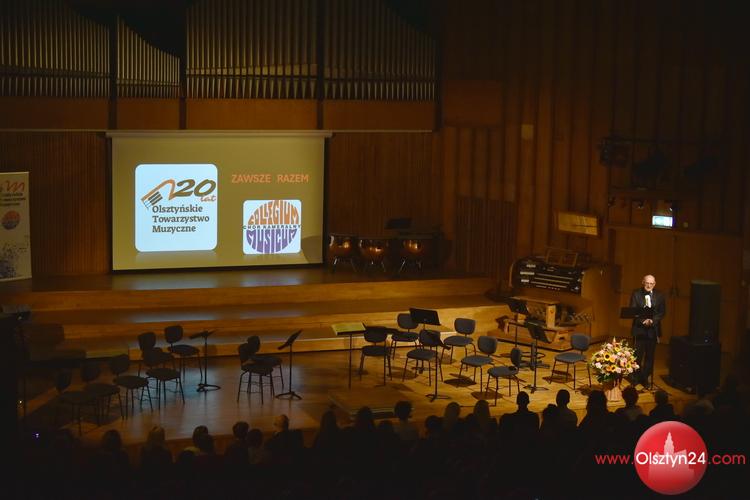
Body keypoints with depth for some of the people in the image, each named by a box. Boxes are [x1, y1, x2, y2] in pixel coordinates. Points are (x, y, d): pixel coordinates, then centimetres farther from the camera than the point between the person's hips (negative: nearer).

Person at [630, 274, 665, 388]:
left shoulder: (659, 296, 4)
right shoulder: (636, 294, -1)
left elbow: (662, 312, 0)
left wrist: (652, 320, -16)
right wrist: (643, 320, -20)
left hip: (653, 329, 1)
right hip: (639, 329, -1)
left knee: (649, 356, 6)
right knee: (638, 354, 3)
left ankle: (646, 378, 17)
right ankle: (636, 378, 16)